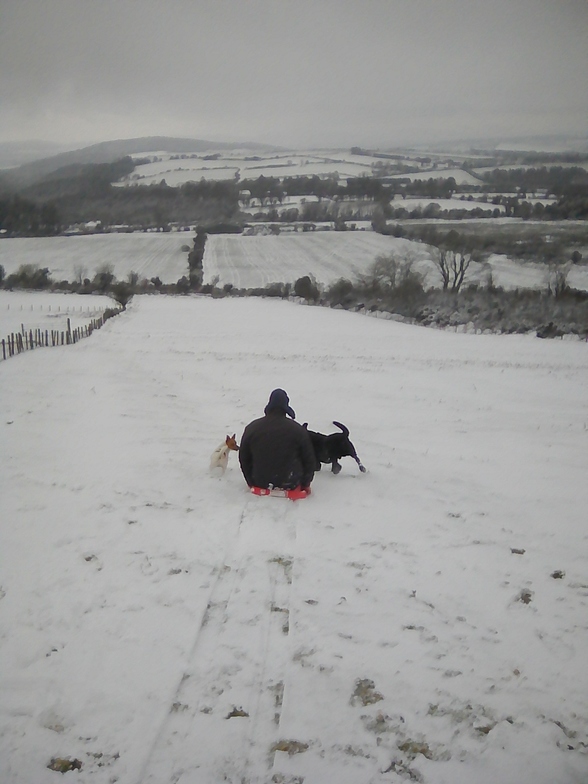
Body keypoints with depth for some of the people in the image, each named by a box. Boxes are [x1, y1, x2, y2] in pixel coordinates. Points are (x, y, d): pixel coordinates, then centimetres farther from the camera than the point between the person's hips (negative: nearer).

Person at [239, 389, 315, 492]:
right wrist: (306, 484, 10)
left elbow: (243, 459, 4)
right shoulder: (298, 430, -12)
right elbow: (309, 459, -4)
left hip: (261, 484, 2)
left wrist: (251, 483, 17)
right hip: (289, 485, -1)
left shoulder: (251, 428, -6)